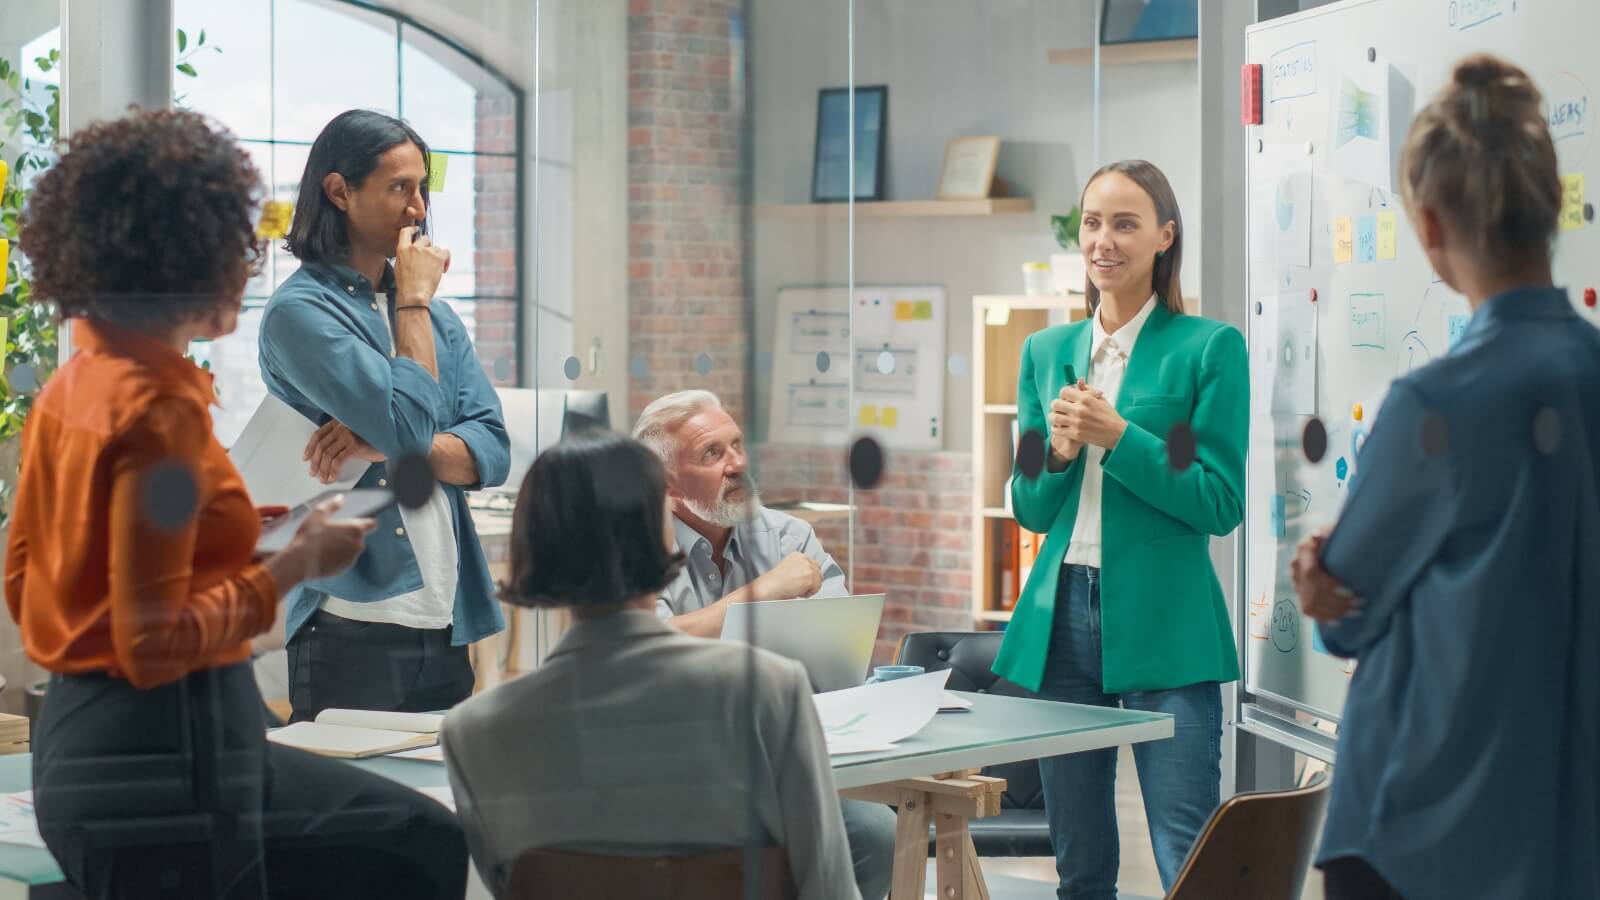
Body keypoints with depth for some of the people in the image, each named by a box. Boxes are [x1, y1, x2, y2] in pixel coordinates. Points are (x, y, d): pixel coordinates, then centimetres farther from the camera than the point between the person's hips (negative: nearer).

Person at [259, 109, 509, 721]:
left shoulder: (437, 316, 16)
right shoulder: (300, 311, -7)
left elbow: (492, 452, 5)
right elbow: (411, 424, -18)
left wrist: (384, 446, -12)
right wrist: (413, 300, -5)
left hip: (447, 625, 7)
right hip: (353, 626, -6)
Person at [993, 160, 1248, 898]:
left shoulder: (1210, 347, -3)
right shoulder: (1046, 352, 12)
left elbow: (1221, 503, -7)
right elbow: (1028, 507, 14)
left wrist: (1117, 438, -16)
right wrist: (1058, 455, -7)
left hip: (1163, 623, -5)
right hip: (1060, 616, 5)